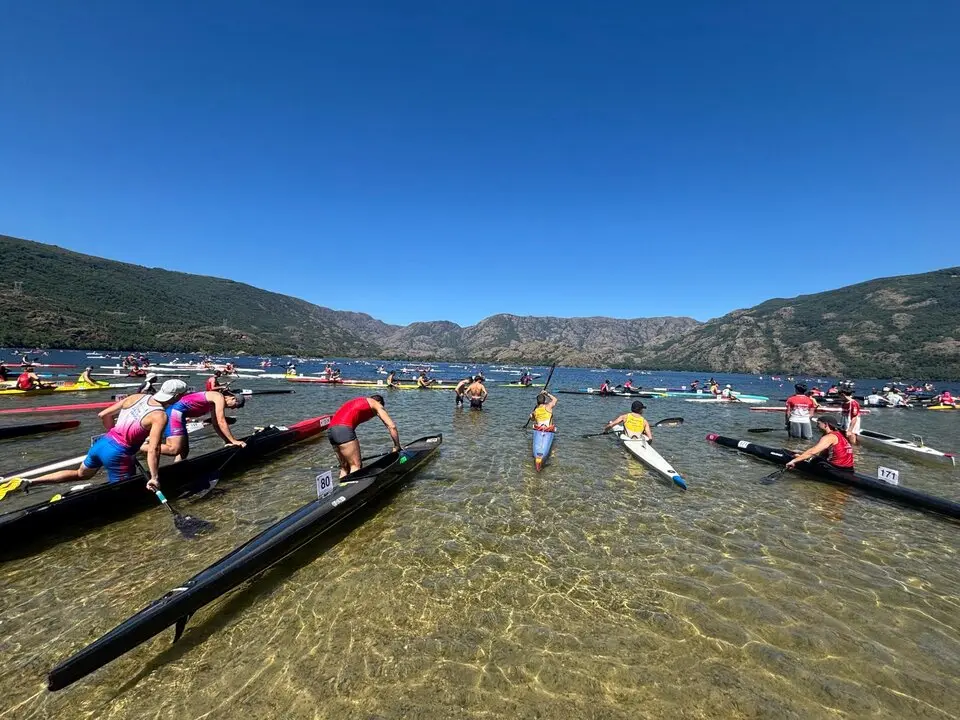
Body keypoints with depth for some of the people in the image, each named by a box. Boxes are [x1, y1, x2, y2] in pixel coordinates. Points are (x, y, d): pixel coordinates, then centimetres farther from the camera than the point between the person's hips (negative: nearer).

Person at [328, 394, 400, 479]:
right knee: (356, 466, -4)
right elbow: (392, 426, 8)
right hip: (343, 428, -8)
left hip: (330, 429, 8)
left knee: (344, 468, 15)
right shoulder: (376, 404, 15)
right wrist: (397, 446, 18)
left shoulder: (357, 402, 34)